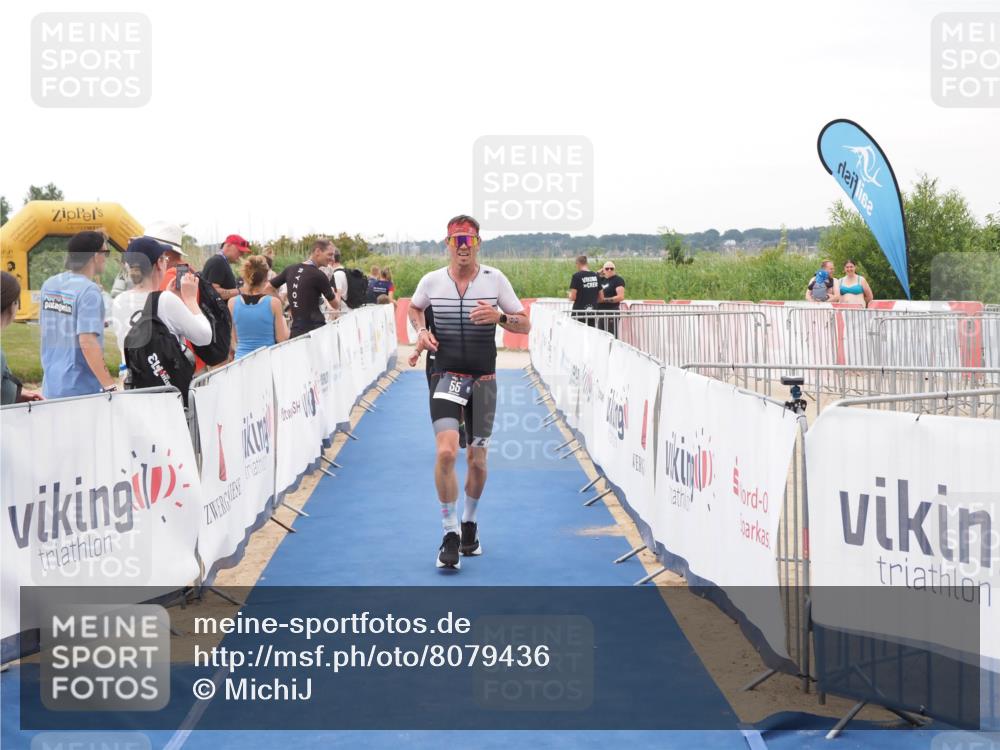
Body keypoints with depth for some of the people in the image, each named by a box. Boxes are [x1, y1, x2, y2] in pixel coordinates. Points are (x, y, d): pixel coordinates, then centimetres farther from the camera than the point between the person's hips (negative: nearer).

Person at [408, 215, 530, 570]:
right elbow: (414, 308, 21)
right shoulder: (431, 281, -1)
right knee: (446, 451, -19)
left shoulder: (495, 279, -3)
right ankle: (450, 535, -7)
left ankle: (469, 523, 33)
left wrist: (499, 317, -18)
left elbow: (525, 325, 1)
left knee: (477, 460, 8)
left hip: (483, 380, 1)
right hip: (446, 377, -1)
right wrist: (421, 331, 0)